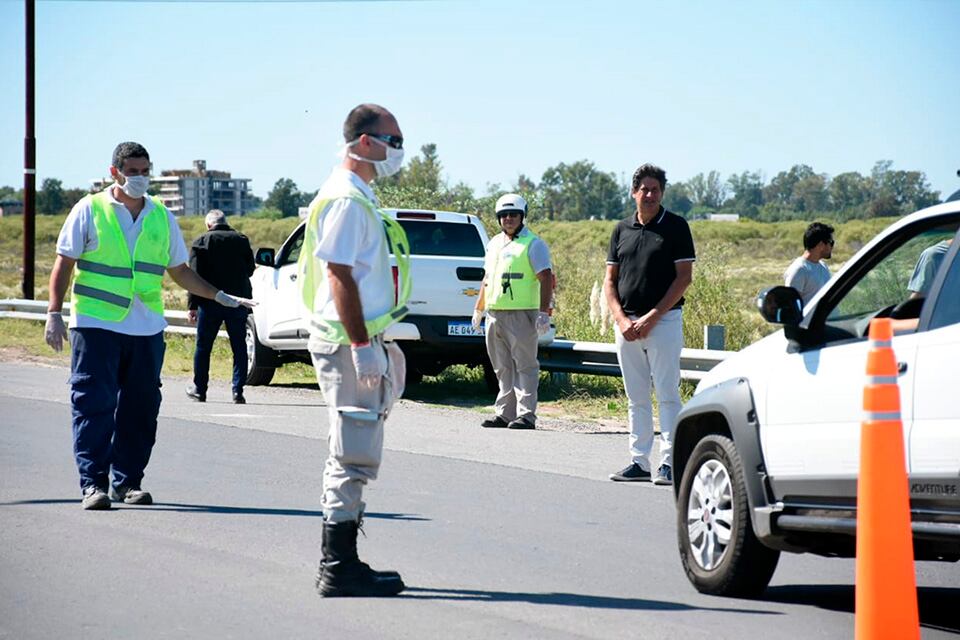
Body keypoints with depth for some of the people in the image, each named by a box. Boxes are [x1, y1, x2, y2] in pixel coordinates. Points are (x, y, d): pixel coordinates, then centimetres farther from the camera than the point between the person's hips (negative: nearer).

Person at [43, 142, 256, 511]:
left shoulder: (162, 217, 13)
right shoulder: (89, 210, 2)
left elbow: (179, 271, 20)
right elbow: (64, 264, 3)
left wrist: (220, 297, 12)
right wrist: (54, 313, -5)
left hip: (147, 329, 4)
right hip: (96, 325, -4)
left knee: (140, 408, 4)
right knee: (93, 405, -7)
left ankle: (127, 482, 13)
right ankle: (93, 483, -6)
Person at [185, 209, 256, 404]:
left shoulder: (201, 242, -3)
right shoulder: (241, 240, 5)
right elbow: (250, 269, 12)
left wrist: (193, 305, -4)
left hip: (210, 301, -2)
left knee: (203, 346, 10)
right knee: (239, 346, 5)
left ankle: (199, 389, 15)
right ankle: (238, 390, -2)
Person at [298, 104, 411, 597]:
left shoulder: (358, 198, 18)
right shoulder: (347, 200, -15)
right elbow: (340, 276, -21)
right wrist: (363, 346, -23)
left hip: (358, 342, 11)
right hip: (350, 343, -11)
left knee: (350, 457, 14)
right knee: (353, 456, -8)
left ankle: (338, 564, 20)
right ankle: (339, 567, -5)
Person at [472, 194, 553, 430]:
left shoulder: (533, 245, -3)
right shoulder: (494, 243, 19)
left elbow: (546, 279, -9)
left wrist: (544, 312, -17)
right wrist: (478, 309, 25)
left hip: (521, 314, -7)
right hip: (495, 314, 7)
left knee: (525, 366, -7)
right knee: (503, 367, 10)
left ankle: (526, 415, -8)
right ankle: (505, 413, 14)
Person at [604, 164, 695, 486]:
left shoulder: (676, 227, -1)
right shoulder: (622, 229, 12)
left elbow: (684, 277, -6)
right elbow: (610, 280, 12)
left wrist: (652, 317, -11)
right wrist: (621, 319, -4)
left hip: (664, 321, -5)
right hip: (626, 324, 5)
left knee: (667, 395, -7)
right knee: (636, 398, 8)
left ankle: (669, 462, -7)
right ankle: (639, 461, 12)